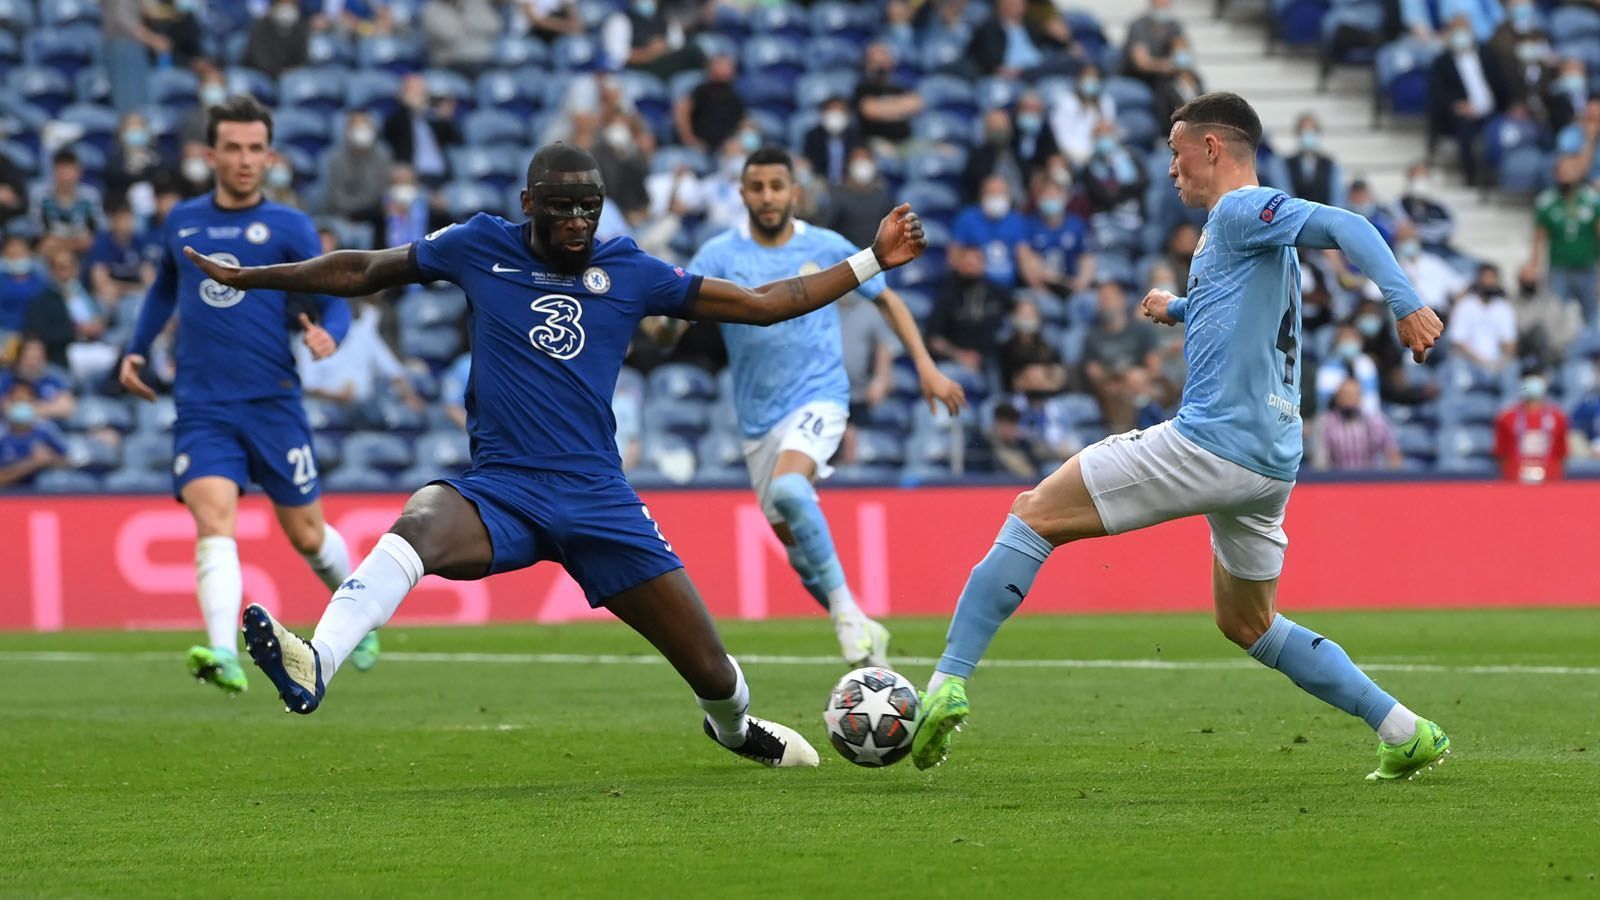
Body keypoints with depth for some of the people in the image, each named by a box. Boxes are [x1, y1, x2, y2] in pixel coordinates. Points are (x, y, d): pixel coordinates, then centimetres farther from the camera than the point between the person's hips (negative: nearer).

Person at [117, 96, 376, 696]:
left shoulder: (289, 227, 1)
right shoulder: (182, 222, 12)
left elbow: (334, 301, -2)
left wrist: (329, 334, -24)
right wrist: (136, 350, 20)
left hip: (272, 401, -1)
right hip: (202, 407, 1)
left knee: (306, 534, 9)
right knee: (213, 520, -21)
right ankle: (225, 657, -34)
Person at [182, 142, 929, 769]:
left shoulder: (630, 271, 7)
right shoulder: (480, 248, 6)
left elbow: (763, 304, 14)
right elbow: (362, 271, 18)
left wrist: (873, 262, 11)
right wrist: (243, 278, 21)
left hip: (598, 499, 2)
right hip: (502, 490, -2)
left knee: (710, 668, 2)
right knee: (421, 521, -38)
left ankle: (734, 727, 39)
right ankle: (314, 668, -55)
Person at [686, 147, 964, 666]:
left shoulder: (827, 248, -1)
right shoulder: (721, 254, -3)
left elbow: (886, 299, 12)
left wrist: (926, 366, 5)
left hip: (818, 397, -3)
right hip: (758, 417, 3)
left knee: (788, 488, -32)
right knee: (793, 540, 5)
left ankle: (847, 613, -24)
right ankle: (864, 634, 23)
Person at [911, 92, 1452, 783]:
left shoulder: (1240, 210, -6)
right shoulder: (1244, 229, 23)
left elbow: (1343, 227, -22)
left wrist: (1406, 305, -34)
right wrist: (1181, 310, 34)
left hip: (1210, 442, -10)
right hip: (1272, 462, 10)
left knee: (1034, 515, -3)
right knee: (1248, 625, 23)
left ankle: (948, 683, -11)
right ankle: (1405, 734, 15)